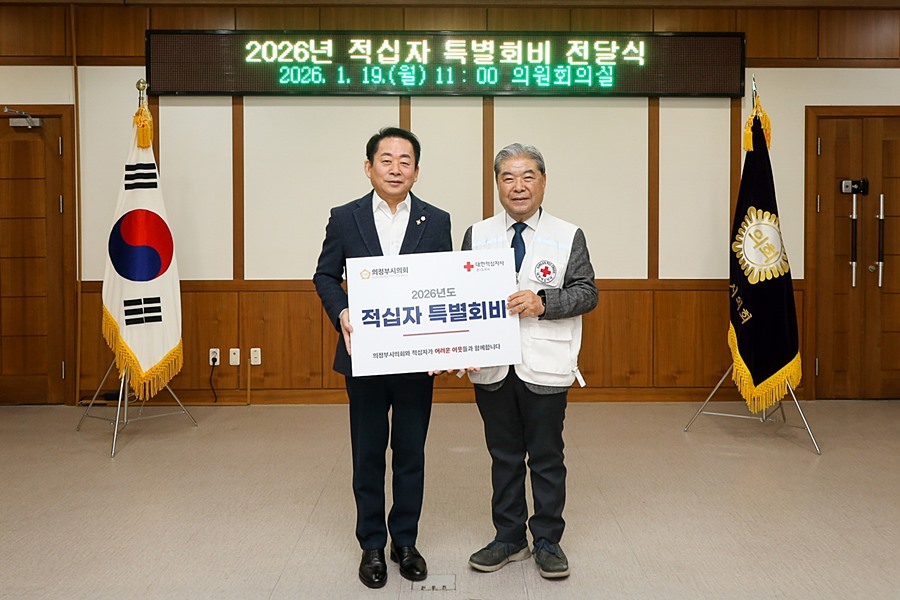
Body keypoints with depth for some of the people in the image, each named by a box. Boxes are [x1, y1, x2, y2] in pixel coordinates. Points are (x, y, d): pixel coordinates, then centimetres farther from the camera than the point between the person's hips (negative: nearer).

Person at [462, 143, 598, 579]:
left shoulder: (568, 236, 0)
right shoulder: (477, 235, 7)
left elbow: (586, 293, -3)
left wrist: (543, 303, -19)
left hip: (545, 368, -2)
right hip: (492, 367, 2)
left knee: (547, 458, 8)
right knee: (504, 456, 13)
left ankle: (548, 541, 24)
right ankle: (509, 538, 28)